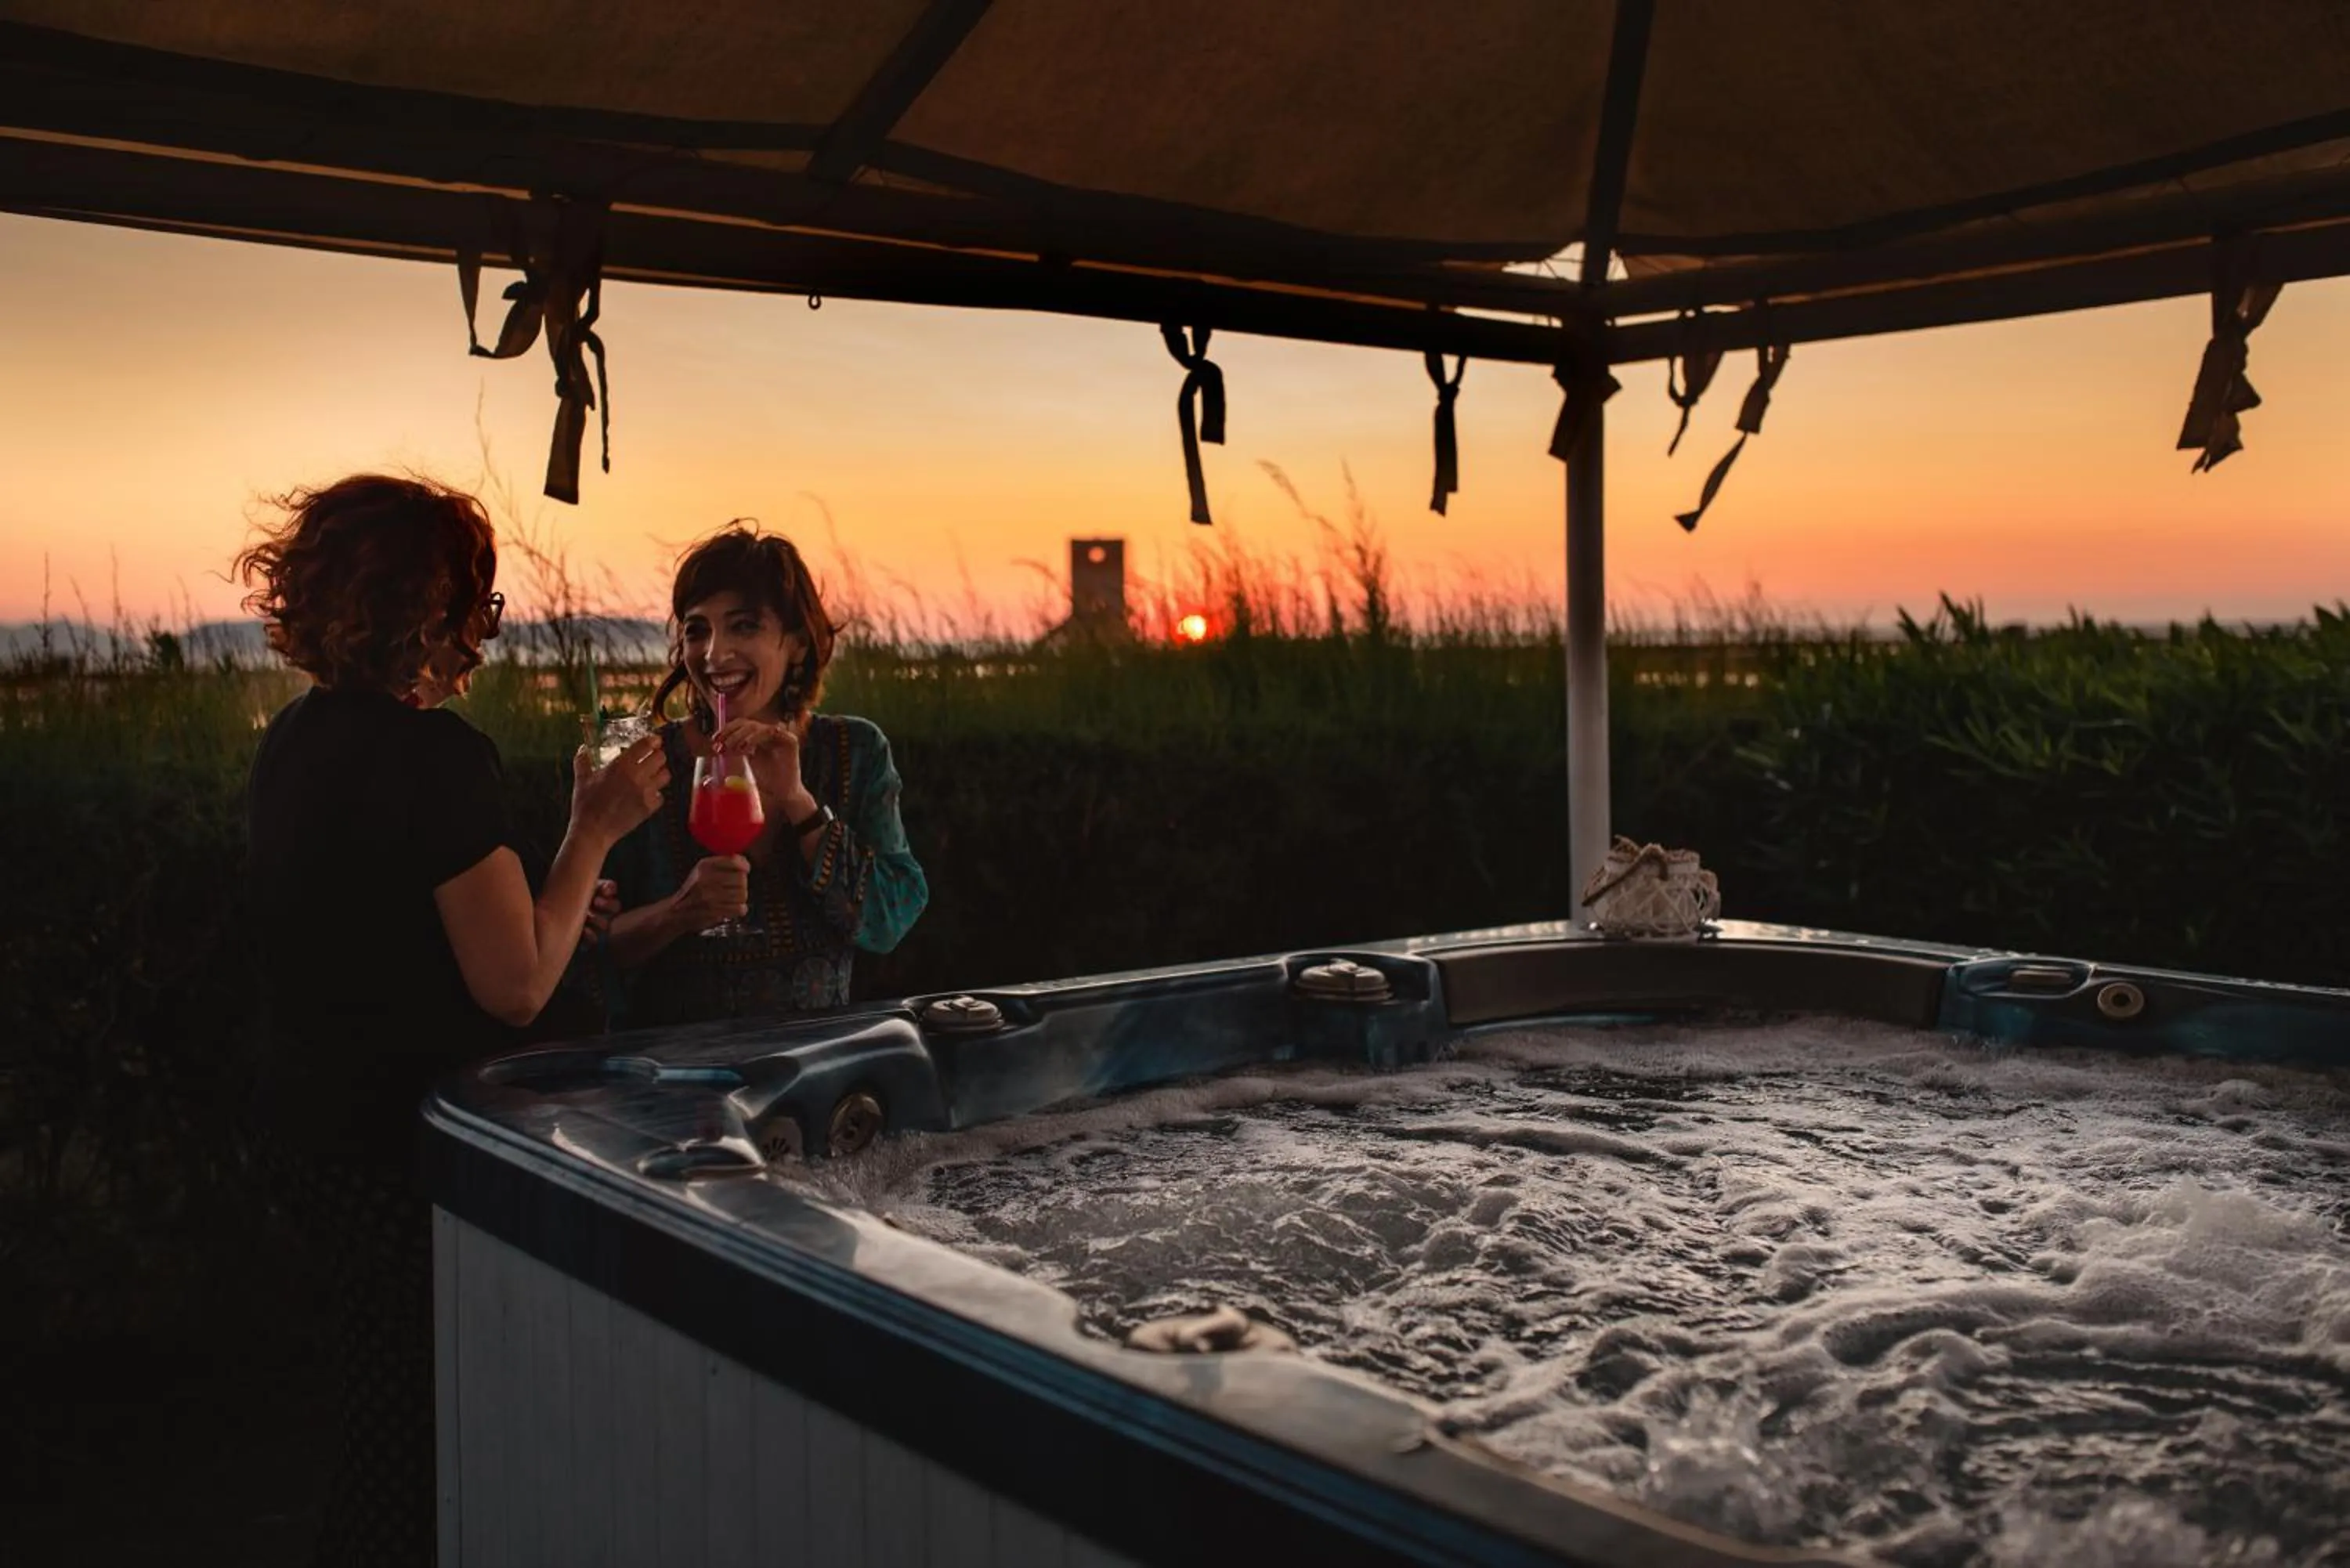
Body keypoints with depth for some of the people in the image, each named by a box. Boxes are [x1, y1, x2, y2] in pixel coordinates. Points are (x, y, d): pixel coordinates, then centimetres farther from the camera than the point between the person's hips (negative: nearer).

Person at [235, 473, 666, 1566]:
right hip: (398, 1154, -9)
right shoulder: (436, 754, -22)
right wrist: (593, 831, -12)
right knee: (409, 1445, 7)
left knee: (385, 1415, 24)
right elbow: (515, 986, -21)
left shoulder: (295, 739, 6)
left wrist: (533, 903, 20)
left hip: (311, 1135, 9)